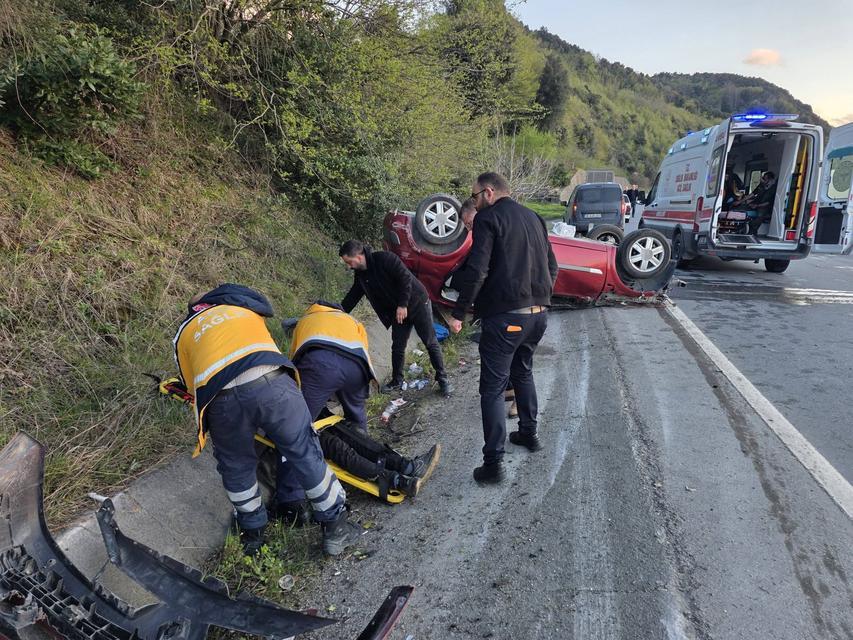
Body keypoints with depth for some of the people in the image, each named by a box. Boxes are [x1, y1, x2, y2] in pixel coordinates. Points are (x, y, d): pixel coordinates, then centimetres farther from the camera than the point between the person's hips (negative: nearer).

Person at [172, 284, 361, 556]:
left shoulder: (183, 334, 34)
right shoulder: (245, 307, 36)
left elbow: (193, 385, 30)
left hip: (221, 398, 1)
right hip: (271, 382, 0)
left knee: (236, 468, 24)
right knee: (305, 454, 13)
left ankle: (252, 533, 40)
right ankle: (335, 527, 25)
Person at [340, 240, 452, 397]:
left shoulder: (384, 259, -22)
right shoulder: (360, 275, 2)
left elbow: (405, 277, -26)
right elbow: (352, 297, 11)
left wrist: (403, 304, -24)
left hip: (417, 303, -7)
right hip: (397, 311, 7)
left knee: (430, 343, 0)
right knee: (397, 347, 8)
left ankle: (442, 378, 12)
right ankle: (397, 380, 25)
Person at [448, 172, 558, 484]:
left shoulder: (488, 218, -8)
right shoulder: (534, 217, 16)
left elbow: (477, 271, -18)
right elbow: (552, 267, 18)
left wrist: (458, 313, -12)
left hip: (504, 316, -8)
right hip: (538, 313, 8)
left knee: (492, 388, -2)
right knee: (523, 372, 27)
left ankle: (493, 462, 0)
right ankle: (529, 433, 39)